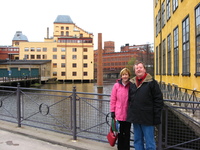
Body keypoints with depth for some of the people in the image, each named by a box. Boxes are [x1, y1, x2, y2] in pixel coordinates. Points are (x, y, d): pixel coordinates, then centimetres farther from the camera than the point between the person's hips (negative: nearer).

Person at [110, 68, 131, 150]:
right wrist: (112, 111, -3)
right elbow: (113, 100, -1)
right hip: (119, 114, -1)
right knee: (120, 133, 12)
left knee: (127, 133, 13)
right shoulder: (116, 85, -4)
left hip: (128, 114, 1)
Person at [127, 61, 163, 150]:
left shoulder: (151, 82, -5)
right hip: (135, 118, 5)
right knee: (137, 141, 16)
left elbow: (158, 100, -8)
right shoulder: (132, 83, 10)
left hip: (147, 119, -5)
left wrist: (156, 116, -12)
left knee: (149, 143, 4)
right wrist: (130, 114, 11)